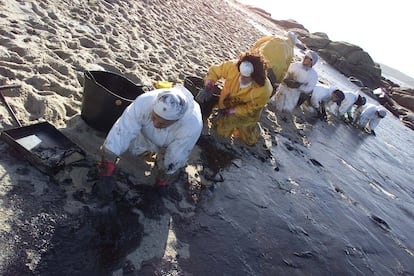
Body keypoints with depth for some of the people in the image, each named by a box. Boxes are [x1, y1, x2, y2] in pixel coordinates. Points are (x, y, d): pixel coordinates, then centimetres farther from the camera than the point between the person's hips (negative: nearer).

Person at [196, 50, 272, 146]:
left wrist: (227, 111, -29)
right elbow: (214, 71, -19)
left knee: (249, 140, 18)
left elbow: (249, 109, -25)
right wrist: (207, 88, -35)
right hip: (227, 104, 2)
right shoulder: (234, 66, -35)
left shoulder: (264, 90, -39)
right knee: (222, 132, 13)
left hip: (247, 115, -1)